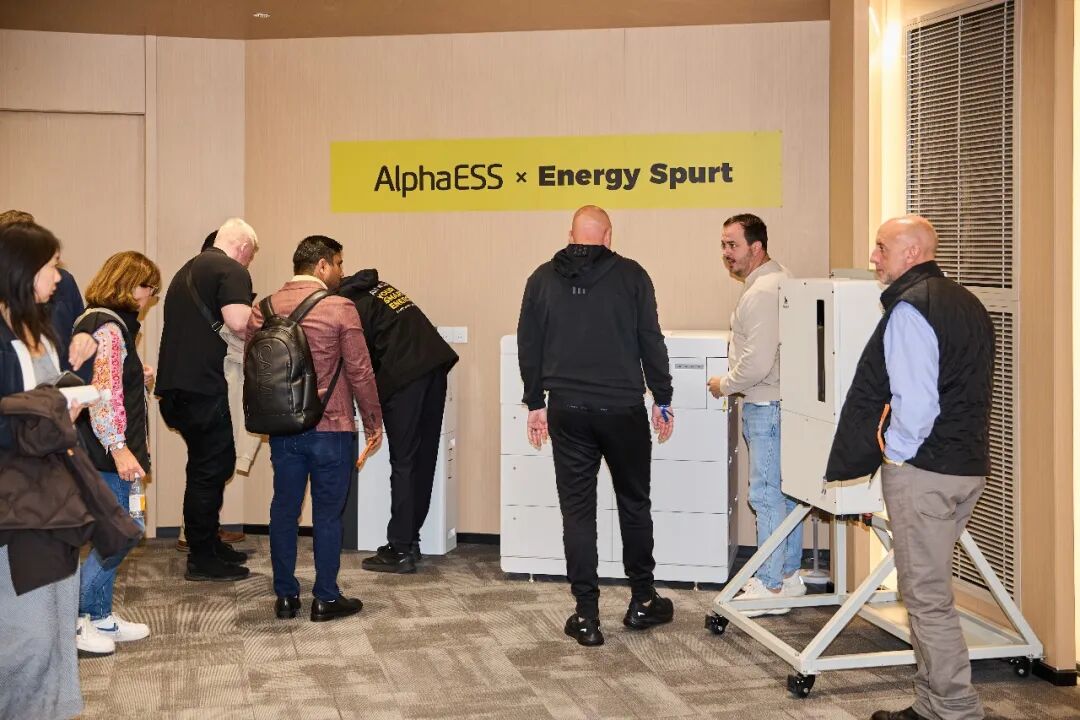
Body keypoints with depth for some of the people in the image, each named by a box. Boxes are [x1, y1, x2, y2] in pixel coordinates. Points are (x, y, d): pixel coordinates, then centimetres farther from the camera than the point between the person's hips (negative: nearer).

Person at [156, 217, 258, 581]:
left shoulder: (187, 270, 21)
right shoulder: (232, 270, -7)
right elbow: (238, 321, -23)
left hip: (175, 384, 9)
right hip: (202, 386, -9)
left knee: (210, 465, 19)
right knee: (210, 469, 0)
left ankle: (209, 544, 28)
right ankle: (202, 559, 7)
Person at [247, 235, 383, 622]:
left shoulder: (265, 308, 3)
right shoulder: (340, 309, -11)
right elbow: (360, 372, -9)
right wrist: (373, 422, 3)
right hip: (331, 428, -4)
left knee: (284, 508, 11)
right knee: (327, 513, 4)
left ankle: (285, 596, 18)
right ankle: (326, 598, 11)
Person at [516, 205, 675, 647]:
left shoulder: (543, 279, 4)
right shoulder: (630, 275, -2)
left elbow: (528, 346, 6)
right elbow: (651, 341, -2)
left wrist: (535, 404, 15)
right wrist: (662, 400, 7)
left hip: (567, 410, 1)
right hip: (622, 408, -1)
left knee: (577, 510, 5)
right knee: (634, 503, 14)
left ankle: (586, 616, 7)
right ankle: (642, 602, 24)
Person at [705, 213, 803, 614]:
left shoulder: (761, 292, -19)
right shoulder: (778, 281, 15)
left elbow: (757, 363, -24)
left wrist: (725, 384, -9)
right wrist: (735, 383, 20)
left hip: (766, 407, -11)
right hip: (778, 404, 11)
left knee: (768, 495, -4)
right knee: (785, 492, 16)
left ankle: (770, 587, 3)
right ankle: (788, 575, 26)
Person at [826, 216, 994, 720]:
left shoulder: (909, 310, -15)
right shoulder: (967, 304, 14)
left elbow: (915, 403, -23)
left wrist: (894, 453, -8)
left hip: (923, 471, -9)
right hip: (968, 466, 10)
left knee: (927, 597, -1)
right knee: (930, 590, 17)